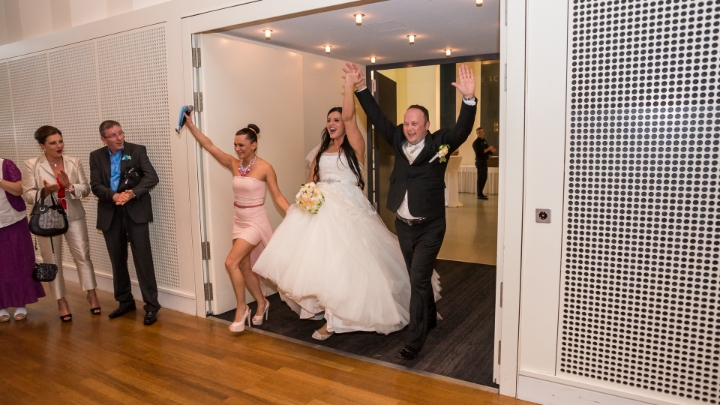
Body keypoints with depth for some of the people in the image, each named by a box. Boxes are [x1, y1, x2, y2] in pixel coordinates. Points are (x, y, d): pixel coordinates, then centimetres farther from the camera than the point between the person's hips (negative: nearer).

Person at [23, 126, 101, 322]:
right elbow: (27, 195, -5)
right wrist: (44, 191, -24)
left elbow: (86, 188, -1)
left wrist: (70, 186, -20)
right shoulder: (32, 165, -5)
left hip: (74, 217, 1)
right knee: (53, 261, 7)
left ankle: (92, 294, 16)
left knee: (83, 255, 3)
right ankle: (61, 301, 19)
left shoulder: (74, 163, 1)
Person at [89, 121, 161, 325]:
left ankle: (151, 305, 2)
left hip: (135, 211, -3)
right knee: (118, 260, 12)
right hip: (110, 213, 3)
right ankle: (125, 301, 28)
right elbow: (95, 186, -2)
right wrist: (114, 196, -21)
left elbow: (152, 177, -10)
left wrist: (133, 193, -24)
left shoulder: (137, 151, -1)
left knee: (143, 259, -4)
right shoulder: (96, 156, 7)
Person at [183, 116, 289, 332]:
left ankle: (241, 308, 3)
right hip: (239, 222, 6)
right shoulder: (233, 164, 1)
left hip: (256, 222, -6)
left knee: (231, 263, -15)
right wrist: (191, 125, -6)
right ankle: (261, 303, 32)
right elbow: (209, 145, 0)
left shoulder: (265, 168, -13)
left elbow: (277, 196, -10)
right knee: (244, 267, 12)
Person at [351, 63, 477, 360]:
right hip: (403, 224, 5)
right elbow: (377, 118, 4)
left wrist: (469, 99, -39)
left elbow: (462, 130, -24)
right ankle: (430, 318, 42)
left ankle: (414, 340, 4)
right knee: (419, 278, 20)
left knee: (418, 280, -5)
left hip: (429, 227, -5)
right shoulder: (399, 141, 2)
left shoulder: (439, 143, -10)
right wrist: (361, 89, -2)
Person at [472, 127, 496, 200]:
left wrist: (492, 151, -1)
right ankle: (479, 195, -7)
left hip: (484, 161, 9)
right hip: (480, 161, -9)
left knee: (484, 178, 13)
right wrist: (488, 149, -23)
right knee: (481, 178, -10)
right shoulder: (476, 142, -11)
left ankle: (480, 193, 23)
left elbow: (488, 151, 20)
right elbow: (478, 152, -22)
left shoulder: (484, 141, 15)